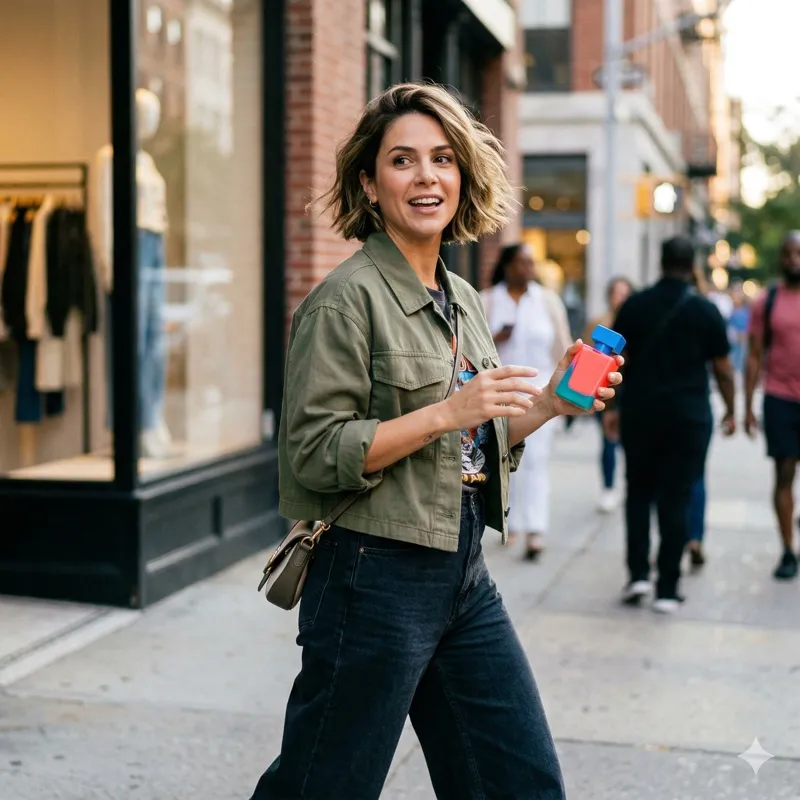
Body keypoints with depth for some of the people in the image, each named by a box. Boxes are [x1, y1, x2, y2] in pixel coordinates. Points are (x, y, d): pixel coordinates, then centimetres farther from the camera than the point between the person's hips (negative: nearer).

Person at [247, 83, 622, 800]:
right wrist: (447, 411, -23)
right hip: (375, 576, -8)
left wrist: (546, 404, 4)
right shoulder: (347, 298, -12)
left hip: (464, 575, 8)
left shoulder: (464, 300, 12)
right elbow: (315, 454, -18)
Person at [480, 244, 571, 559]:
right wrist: (494, 339, -17)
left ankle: (535, 530, -12)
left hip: (538, 389, -1)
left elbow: (562, 345, 7)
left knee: (536, 458, -8)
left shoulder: (548, 299, 5)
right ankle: (512, 523, 19)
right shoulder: (486, 301, 2)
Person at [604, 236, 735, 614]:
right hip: (689, 415, -1)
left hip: (639, 413, 1)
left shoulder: (635, 305, 0)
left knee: (638, 493, 16)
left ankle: (638, 573, 7)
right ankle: (667, 590, 6)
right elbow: (723, 369, 1)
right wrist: (730, 411, 13)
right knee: (676, 499, 3)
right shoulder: (706, 310, -4)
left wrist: (610, 407, 10)